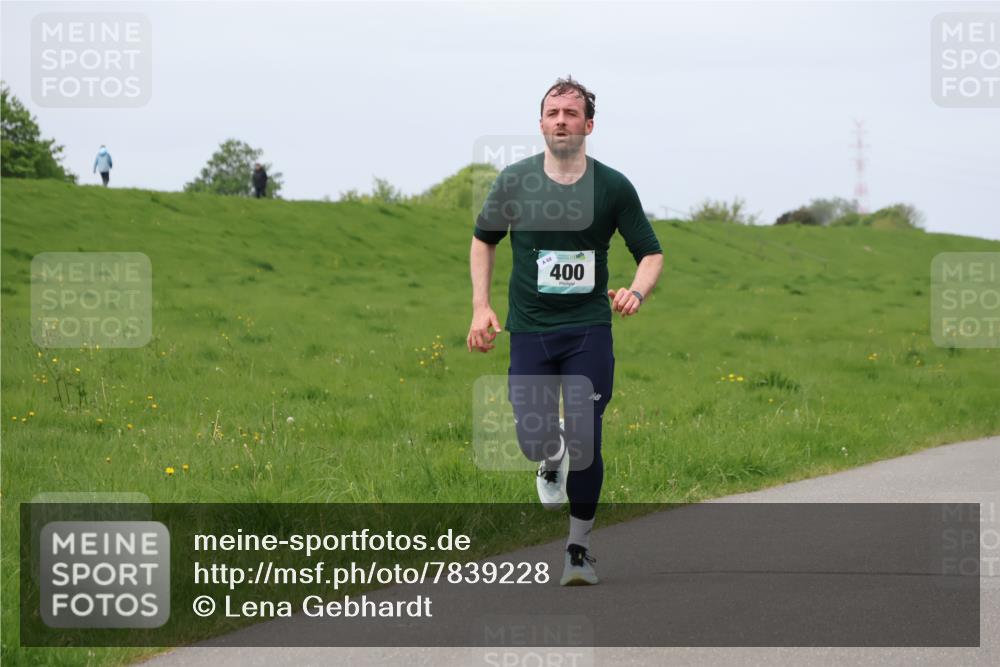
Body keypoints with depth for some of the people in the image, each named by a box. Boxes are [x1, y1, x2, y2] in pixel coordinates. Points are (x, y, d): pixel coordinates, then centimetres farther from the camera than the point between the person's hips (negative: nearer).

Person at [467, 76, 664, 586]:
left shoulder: (614, 186, -3)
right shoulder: (514, 180, -1)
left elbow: (651, 253, 5)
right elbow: (484, 239, 15)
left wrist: (636, 292, -17)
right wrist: (481, 307, 5)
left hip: (589, 329, -1)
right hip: (529, 329, 1)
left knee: (584, 442, -5)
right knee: (533, 438, -8)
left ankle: (579, 548, 12)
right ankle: (552, 458, 32)